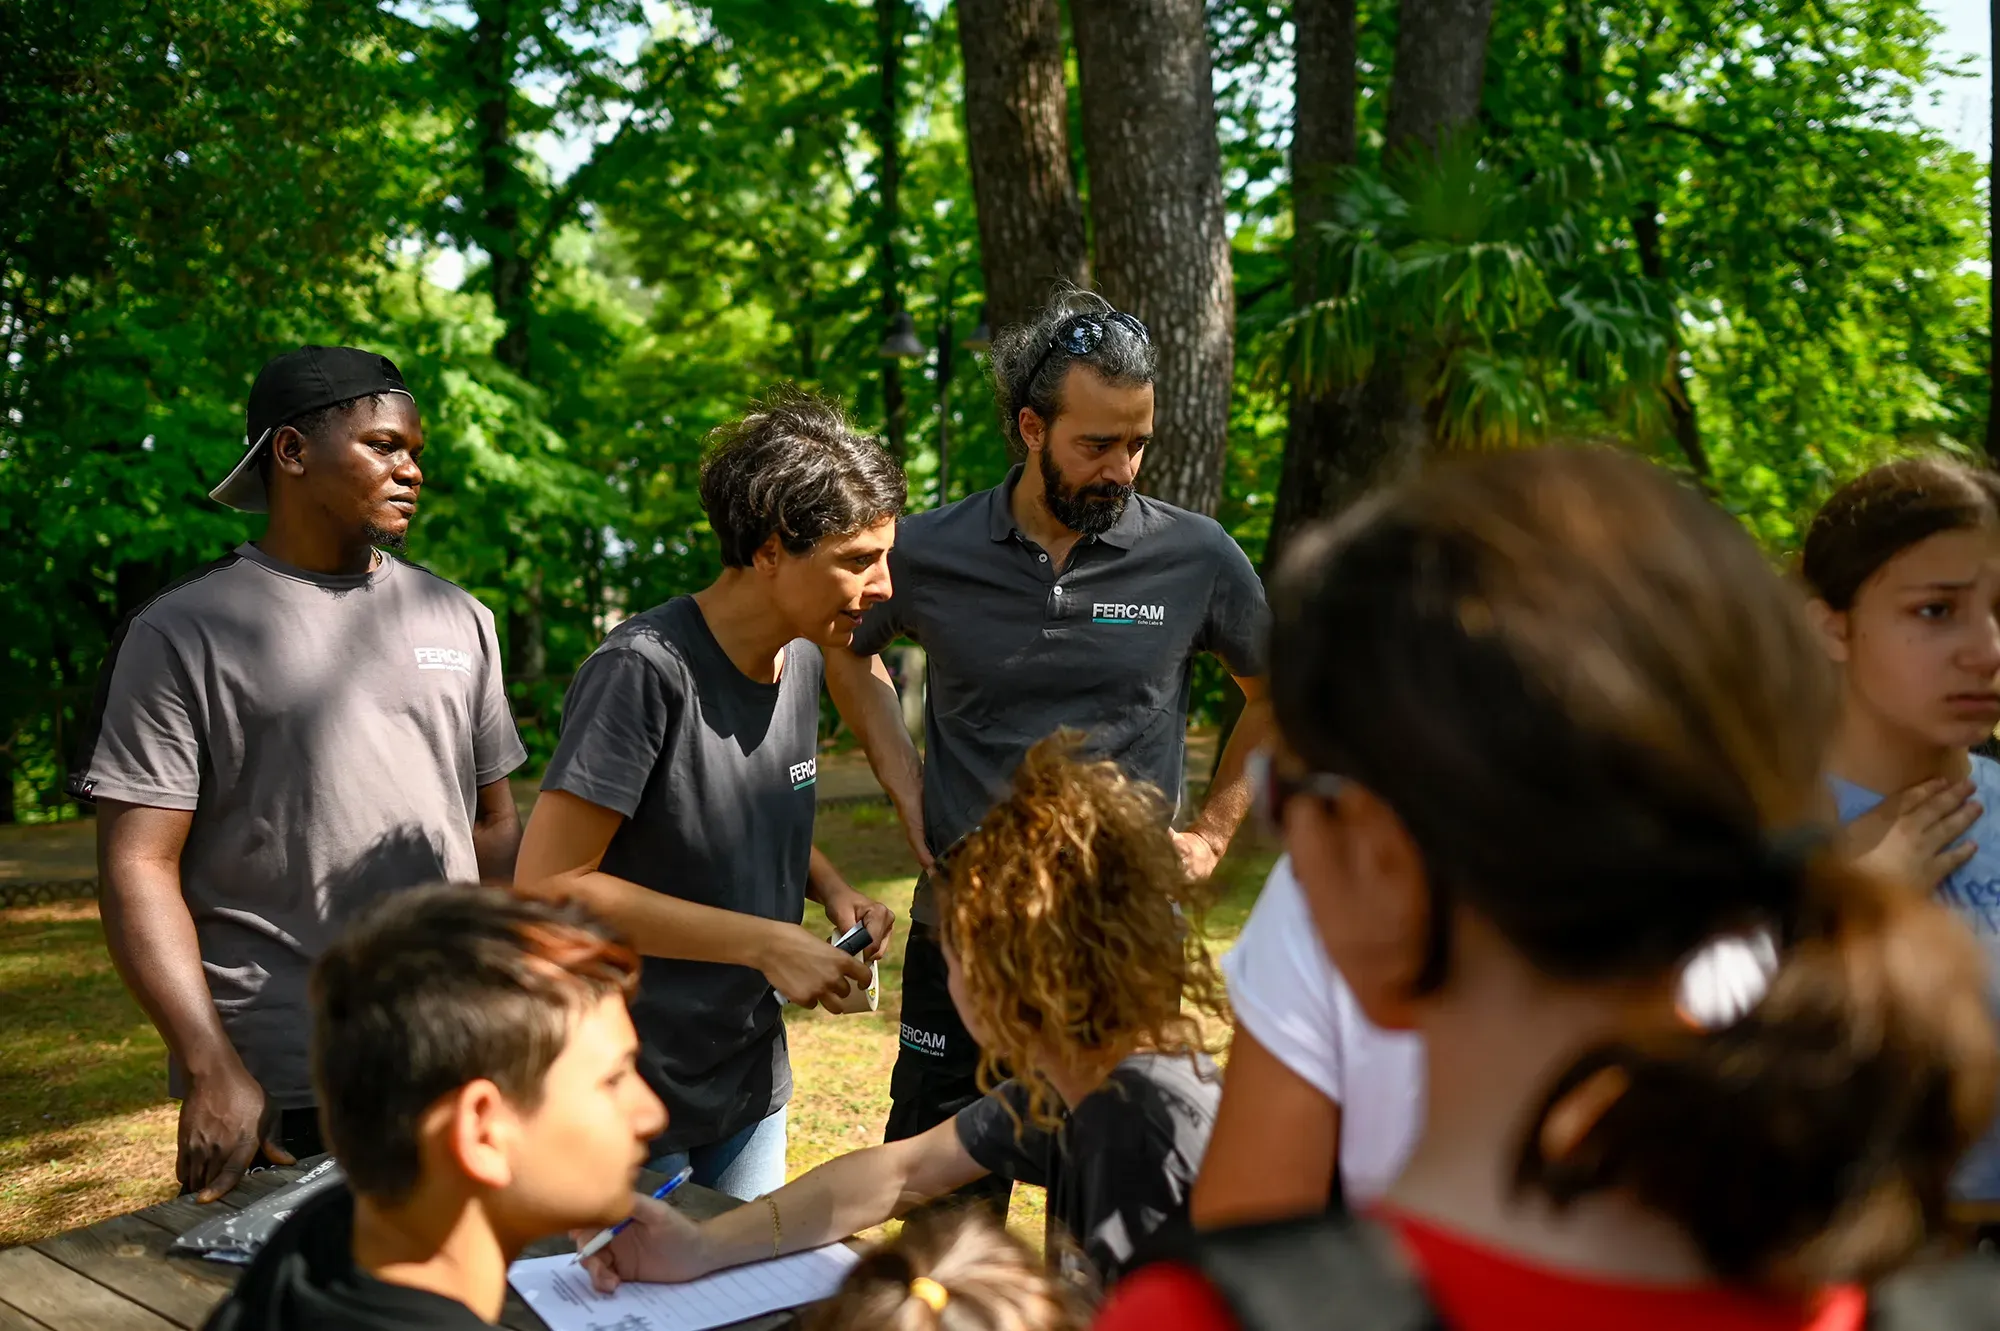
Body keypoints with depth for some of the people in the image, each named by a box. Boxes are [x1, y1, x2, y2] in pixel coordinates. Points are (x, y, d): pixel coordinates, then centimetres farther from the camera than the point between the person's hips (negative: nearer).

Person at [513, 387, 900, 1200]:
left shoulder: (801, 660, 3)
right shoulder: (644, 670, -22)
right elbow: (549, 883, -23)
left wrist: (833, 889, -1)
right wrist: (764, 942, -23)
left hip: (752, 1082, 8)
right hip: (630, 1095, -7)